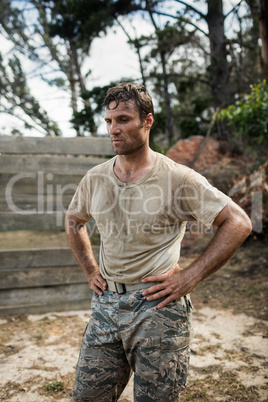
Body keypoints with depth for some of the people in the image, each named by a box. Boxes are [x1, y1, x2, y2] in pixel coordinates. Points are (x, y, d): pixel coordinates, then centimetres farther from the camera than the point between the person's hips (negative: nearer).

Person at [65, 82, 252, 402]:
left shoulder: (178, 178, -10)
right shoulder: (95, 178, 5)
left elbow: (238, 223, -10)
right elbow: (73, 221, 23)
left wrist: (190, 277, -14)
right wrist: (90, 270, 12)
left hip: (157, 306, -4)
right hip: (106, 302, 5)